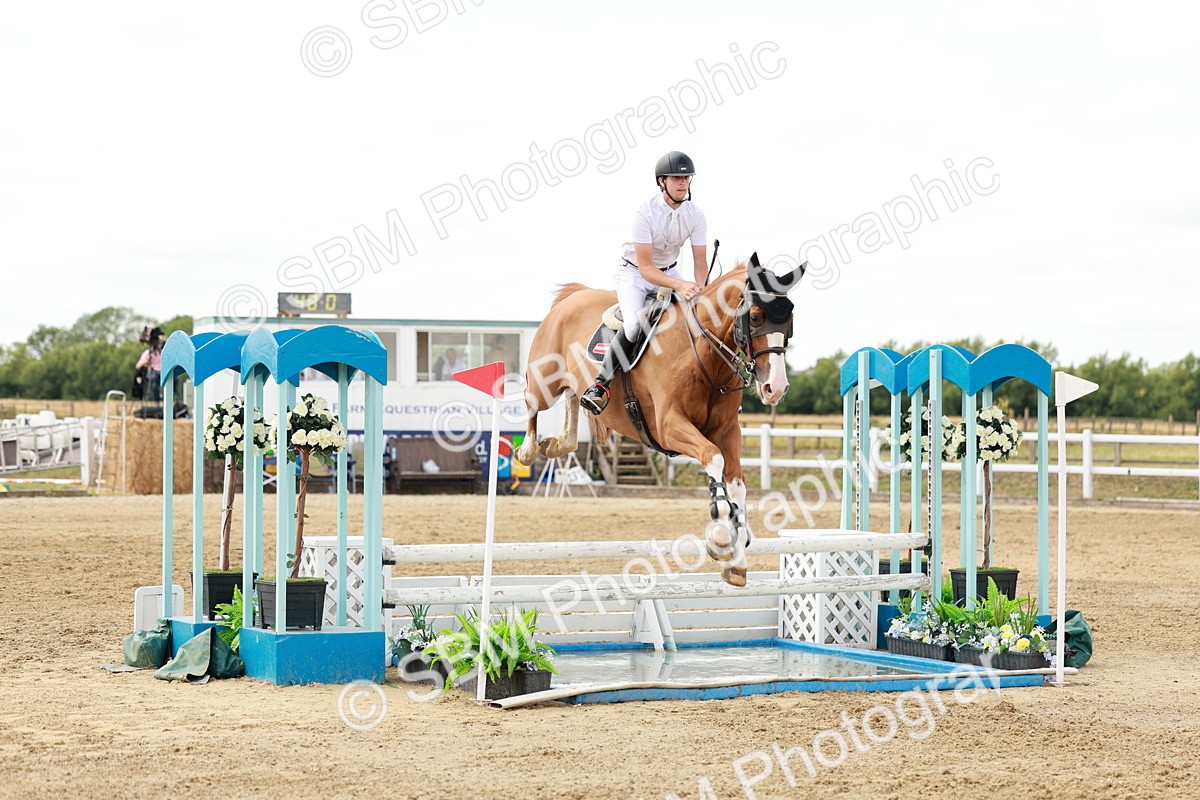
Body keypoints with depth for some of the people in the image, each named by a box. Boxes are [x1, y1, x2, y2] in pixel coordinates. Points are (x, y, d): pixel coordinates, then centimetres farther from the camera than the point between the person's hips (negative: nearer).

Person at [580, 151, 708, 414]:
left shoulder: (695, 215, -10)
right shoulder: (645, 213, -25)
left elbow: (700, 263, -8)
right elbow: (646, 269, -28)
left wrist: (698, 290, -30)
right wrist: (680, 286, -42)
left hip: (670, 271, 6)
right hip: (634, 273, -6)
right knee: (634, 324, -30)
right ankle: (601, 383, -20)